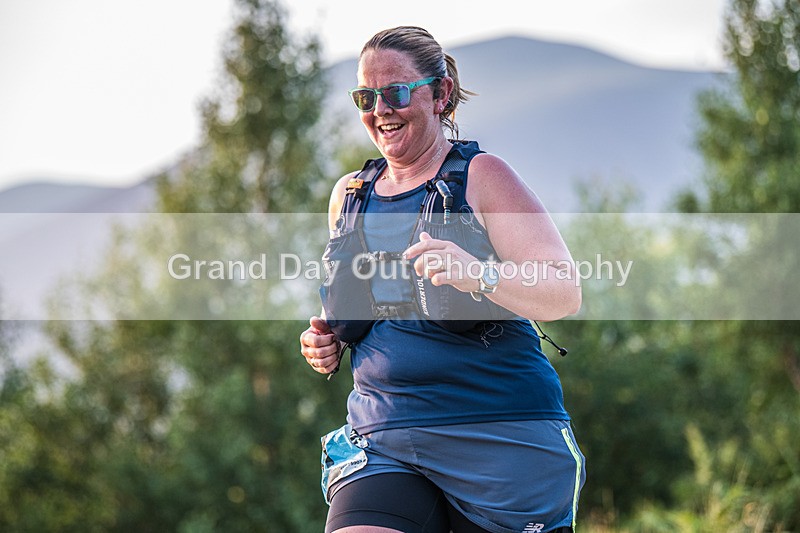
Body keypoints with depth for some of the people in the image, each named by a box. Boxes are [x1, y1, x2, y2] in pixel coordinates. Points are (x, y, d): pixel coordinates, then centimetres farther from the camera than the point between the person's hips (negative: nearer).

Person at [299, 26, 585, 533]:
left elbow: (566, 293, -11)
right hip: (382, 439, 4)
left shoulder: (480, 176, -3)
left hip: (498, 434, -3)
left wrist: (479, 274, -29)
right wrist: (327, 343, 6)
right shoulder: (349, 195, 13)